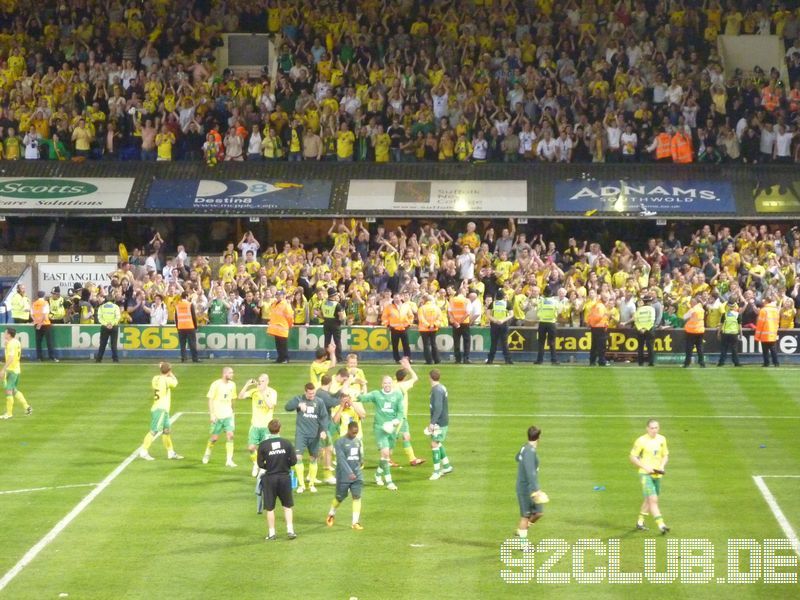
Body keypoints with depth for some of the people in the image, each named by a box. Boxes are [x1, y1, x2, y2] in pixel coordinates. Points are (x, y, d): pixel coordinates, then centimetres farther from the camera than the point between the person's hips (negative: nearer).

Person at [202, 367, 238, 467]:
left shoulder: (232, 385, 5)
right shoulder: (216, 384, -10)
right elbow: (210, 400, -8)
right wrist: (212, 414, -14)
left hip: (228, 415, 3)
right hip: (217, 415, -3)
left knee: (230, 435, -11)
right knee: (214, 438, 6)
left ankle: (229, 460, -9)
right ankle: (207, 454, 34)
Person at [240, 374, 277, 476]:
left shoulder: (272, 392, -6)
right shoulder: (254, 391, 0)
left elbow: (271, 405, -23)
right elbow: (241, 396, -10)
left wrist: (263, 393, -27)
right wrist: (247, 385, -21)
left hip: (267, 426, -2)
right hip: (255, 425, 2)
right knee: (251, 448, -3)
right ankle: (256, 464, 24)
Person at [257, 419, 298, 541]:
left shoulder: (263, 445, -9)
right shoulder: (287, 443, -6)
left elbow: (260, 464, -6)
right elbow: (293, 461, -4)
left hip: (269, 478, -1)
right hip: (284, 477, 1)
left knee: (270, 508, 9)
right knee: (287, 506, 16)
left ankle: (271, 533, 12)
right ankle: (290, 530, 10)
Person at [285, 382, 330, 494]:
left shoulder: (319, 402, 4)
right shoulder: (299, 399, 2)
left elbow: (324, 417, 1)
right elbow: (288, 407, -9)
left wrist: (324, 430, -13)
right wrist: (298, 405, -26)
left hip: (314, 434, 2)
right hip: (301, 433, -2)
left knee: (313, 458, 8)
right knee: (298, 457, -11)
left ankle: (312, 484, 20)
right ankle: (301, 484, -2)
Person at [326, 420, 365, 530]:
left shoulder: (358, 441, 8)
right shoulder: (340, 442, -11)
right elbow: (341, 459, -19)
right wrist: (349, 473, -26)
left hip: (357, 475, 4)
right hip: (344, 476, -4)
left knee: (357, 497, -6)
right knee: (339, 497, 8)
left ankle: (356, 522, -5)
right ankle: (331, 514, 35)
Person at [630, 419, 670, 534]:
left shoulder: (662, 439, 7)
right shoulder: (641, 441, -9)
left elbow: (665, 455, 18)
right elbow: (633, 457, -7)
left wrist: (662, 466, -2)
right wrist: (645, 467, -17)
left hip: (657, 475, 6)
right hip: (646, 474, -6)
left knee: (649, 500, 16)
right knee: (653, 500, -16)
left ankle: (640, 521, 32)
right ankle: (661, 525, -21)